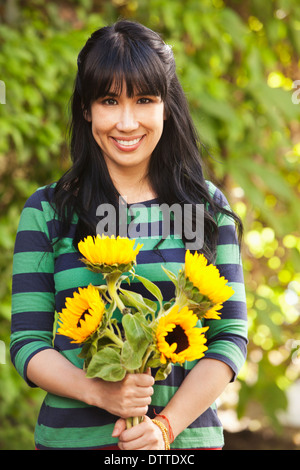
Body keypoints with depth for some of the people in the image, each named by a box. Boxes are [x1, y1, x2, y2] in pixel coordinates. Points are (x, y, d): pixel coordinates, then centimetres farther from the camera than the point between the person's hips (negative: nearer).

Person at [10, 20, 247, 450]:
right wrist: (97, 391, -19)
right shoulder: (46, 210, 1)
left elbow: (230, 336, -1)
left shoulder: (208, 208, 3)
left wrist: (167, 424, -14)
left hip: (188, 435, 1)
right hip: (73, 435, 0)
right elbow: (27, 342, -1)